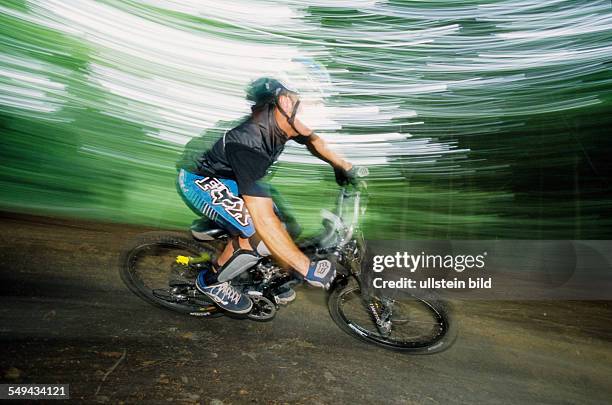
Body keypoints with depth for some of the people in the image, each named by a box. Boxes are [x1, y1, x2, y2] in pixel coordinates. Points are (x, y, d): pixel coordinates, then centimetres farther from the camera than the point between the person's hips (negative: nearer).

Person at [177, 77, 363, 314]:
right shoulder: (249, 143, -39)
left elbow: (313, 140, 10)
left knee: (284, 230, -2)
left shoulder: (279, 119, -15)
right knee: (260, 234, -24)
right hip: (201, 181, -8)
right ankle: (211, 281, 0)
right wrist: (308, 269, -37)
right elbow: (264, 219, -40)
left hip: (230, 177, 8)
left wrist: (344, 167, 4)